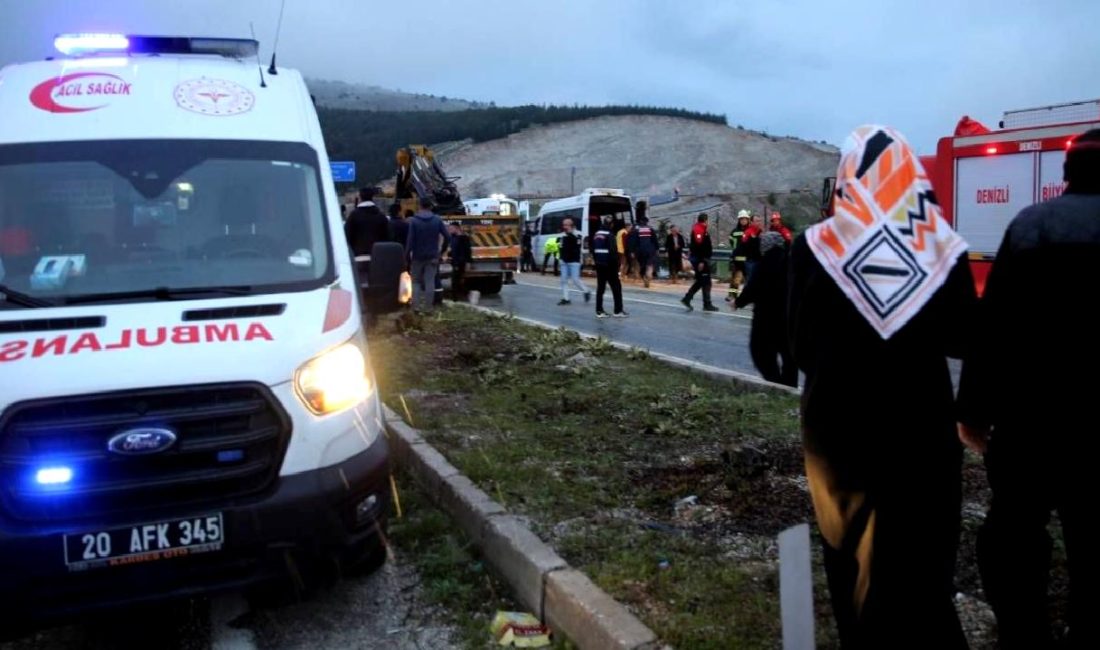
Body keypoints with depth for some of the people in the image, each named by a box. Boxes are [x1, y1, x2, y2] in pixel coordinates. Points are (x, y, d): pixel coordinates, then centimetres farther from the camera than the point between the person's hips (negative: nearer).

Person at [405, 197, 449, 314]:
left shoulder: (413, 220, -8)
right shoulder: (437, 220, -1)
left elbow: (410, 240, -13)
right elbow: (446, 236, -5)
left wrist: (407, 254, -7)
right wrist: (441, 251, 6)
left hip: (418, 256, -1)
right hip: (432, 256, 1)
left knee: (416, 281, 11)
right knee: (430, 282, 4)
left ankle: (416, 306, -1)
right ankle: (427, 307, 3)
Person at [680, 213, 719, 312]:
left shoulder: (702, 229, 17)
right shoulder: (699, 229, -16)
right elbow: (699, 246, -24)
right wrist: (701, 261, -26)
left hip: (700, 259, 10)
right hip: (700, 259, -10)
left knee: (700, 281, 15)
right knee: (706, 282, -4)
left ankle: (687, 299, 14)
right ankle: (707, 304, 2)